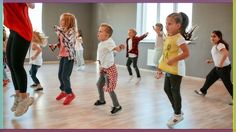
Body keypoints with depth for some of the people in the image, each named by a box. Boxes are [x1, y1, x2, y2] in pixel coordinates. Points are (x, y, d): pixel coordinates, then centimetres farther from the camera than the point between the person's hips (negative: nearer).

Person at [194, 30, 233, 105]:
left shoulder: (220, 45, -19)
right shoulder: (214, 46, 11)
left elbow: (226, 53, -37)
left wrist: (221, 64, -31)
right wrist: (211, 61, 18)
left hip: (224, 68, -10)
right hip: (217, 67, 10)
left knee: (227, 83, -4)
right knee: (209, 78, 18)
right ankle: (203, 91, 36)